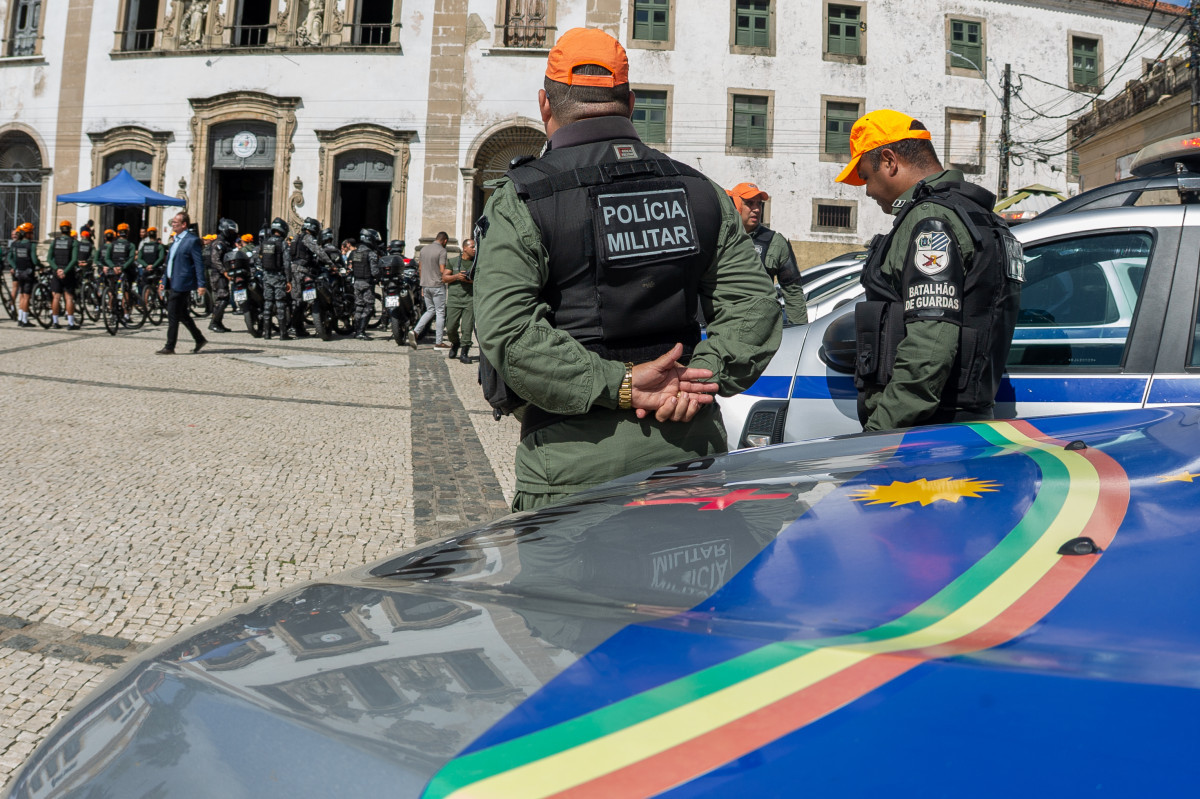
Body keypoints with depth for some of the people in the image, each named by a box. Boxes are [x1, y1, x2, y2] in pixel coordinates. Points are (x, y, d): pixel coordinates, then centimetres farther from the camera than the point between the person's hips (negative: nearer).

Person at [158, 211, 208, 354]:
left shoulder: (192, 240, -11)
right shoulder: (175, 239, 17)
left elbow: (199, 263, -14)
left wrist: (201, 285, -18)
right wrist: (164, 280, 21)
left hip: (182, 284, -9)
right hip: (172, 283, 9)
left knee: (173, 315, -7)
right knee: (182, 314, 15)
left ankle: (169, 347, -1)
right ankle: (199, 339, 25)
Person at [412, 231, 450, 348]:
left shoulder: (424, 249, 10)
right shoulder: (441, 251, -11)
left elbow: (420, 269, 13)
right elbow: (442, 270, -17)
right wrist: (451, 271, 3)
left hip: (425, 285, 7)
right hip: (437, 285, -7)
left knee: (430, 310, 17)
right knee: (440, 313, 1)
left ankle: (416, 331, 0)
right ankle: (438, 342, 3)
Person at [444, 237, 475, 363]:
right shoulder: (453, 261, 10)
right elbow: (445, 278, 8)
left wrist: (469, 280, -11)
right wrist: (456, 276, -9)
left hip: (470, 300, 0)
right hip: (454, 299, 0)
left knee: (467, 327, -8)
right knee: (451, 327, 0)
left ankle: (464, 353, 1)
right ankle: (455, 343, 29)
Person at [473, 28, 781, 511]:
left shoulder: (520, 202, -4)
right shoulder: (699, 192, 10)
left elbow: (506, 331, -17)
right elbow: (755, 307, 1)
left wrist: (619, 385, -16)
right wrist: (700, 379, -8)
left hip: (575, 462, -4)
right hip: (690, 447, 4)